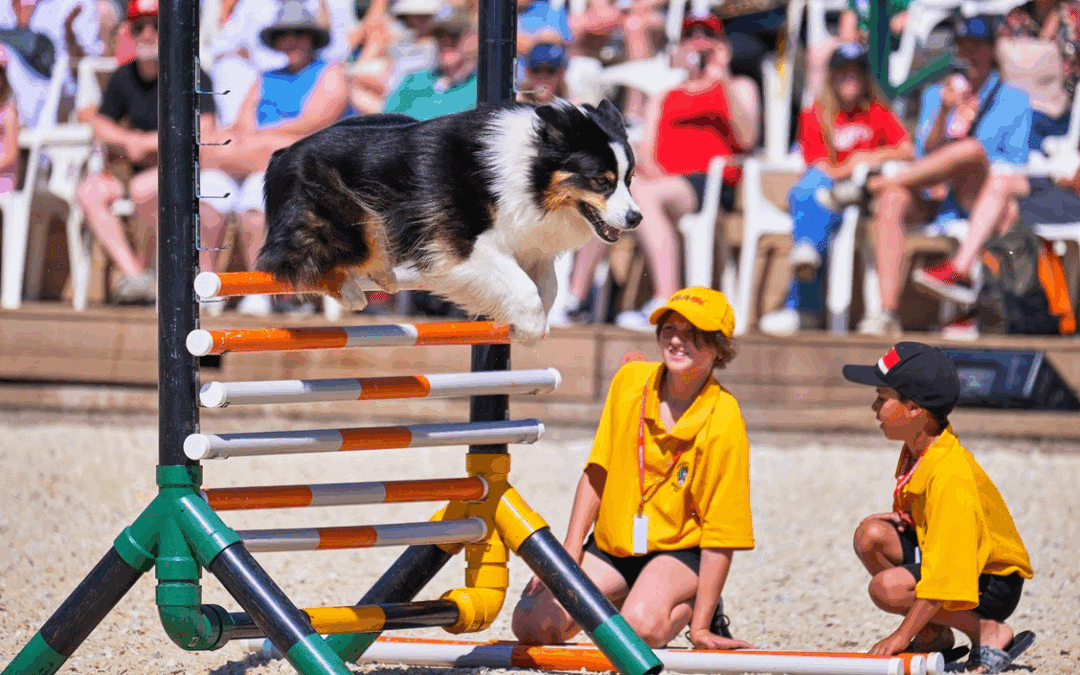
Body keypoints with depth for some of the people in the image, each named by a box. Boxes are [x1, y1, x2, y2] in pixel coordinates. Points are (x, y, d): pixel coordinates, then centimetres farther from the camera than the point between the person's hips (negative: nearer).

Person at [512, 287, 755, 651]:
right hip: (611, 545, 5)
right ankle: (624, 596, 13)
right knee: (531, 626, -12)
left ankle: (691, 606, 0)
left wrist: (700, 625, -20)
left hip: (679, 550, -5)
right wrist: (570, 552, -3)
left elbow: (720, 537, -18)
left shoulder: (723, 422, -19)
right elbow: (597, 472, 3)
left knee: (642, 628, -35)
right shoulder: (630, 381, -6)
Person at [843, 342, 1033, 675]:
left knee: (887, 587, -29)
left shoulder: (951, 475, -28)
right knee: (871, 534, -11)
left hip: (992, 583, -9)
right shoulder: (917, 451, 1)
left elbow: (944, 575, -31)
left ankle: (987, 631, -11)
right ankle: (933, 635, 3)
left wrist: (902, 635, -28)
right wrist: (901, 518, -2)